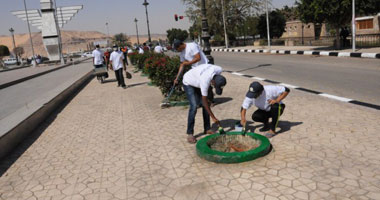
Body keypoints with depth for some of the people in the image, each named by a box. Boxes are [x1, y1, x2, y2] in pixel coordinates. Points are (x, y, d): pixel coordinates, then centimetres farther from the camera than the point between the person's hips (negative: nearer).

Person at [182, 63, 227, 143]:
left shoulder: (219, 70, -25)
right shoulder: (205, 81, -41)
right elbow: (204, 101, -30)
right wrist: (213, 117, -26)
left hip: (197, 81, 7)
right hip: (188, 83, -7)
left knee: (205, 105, 0)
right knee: (194, 106, -18)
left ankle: (207, 129, 12)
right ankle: (190, 133, -10)